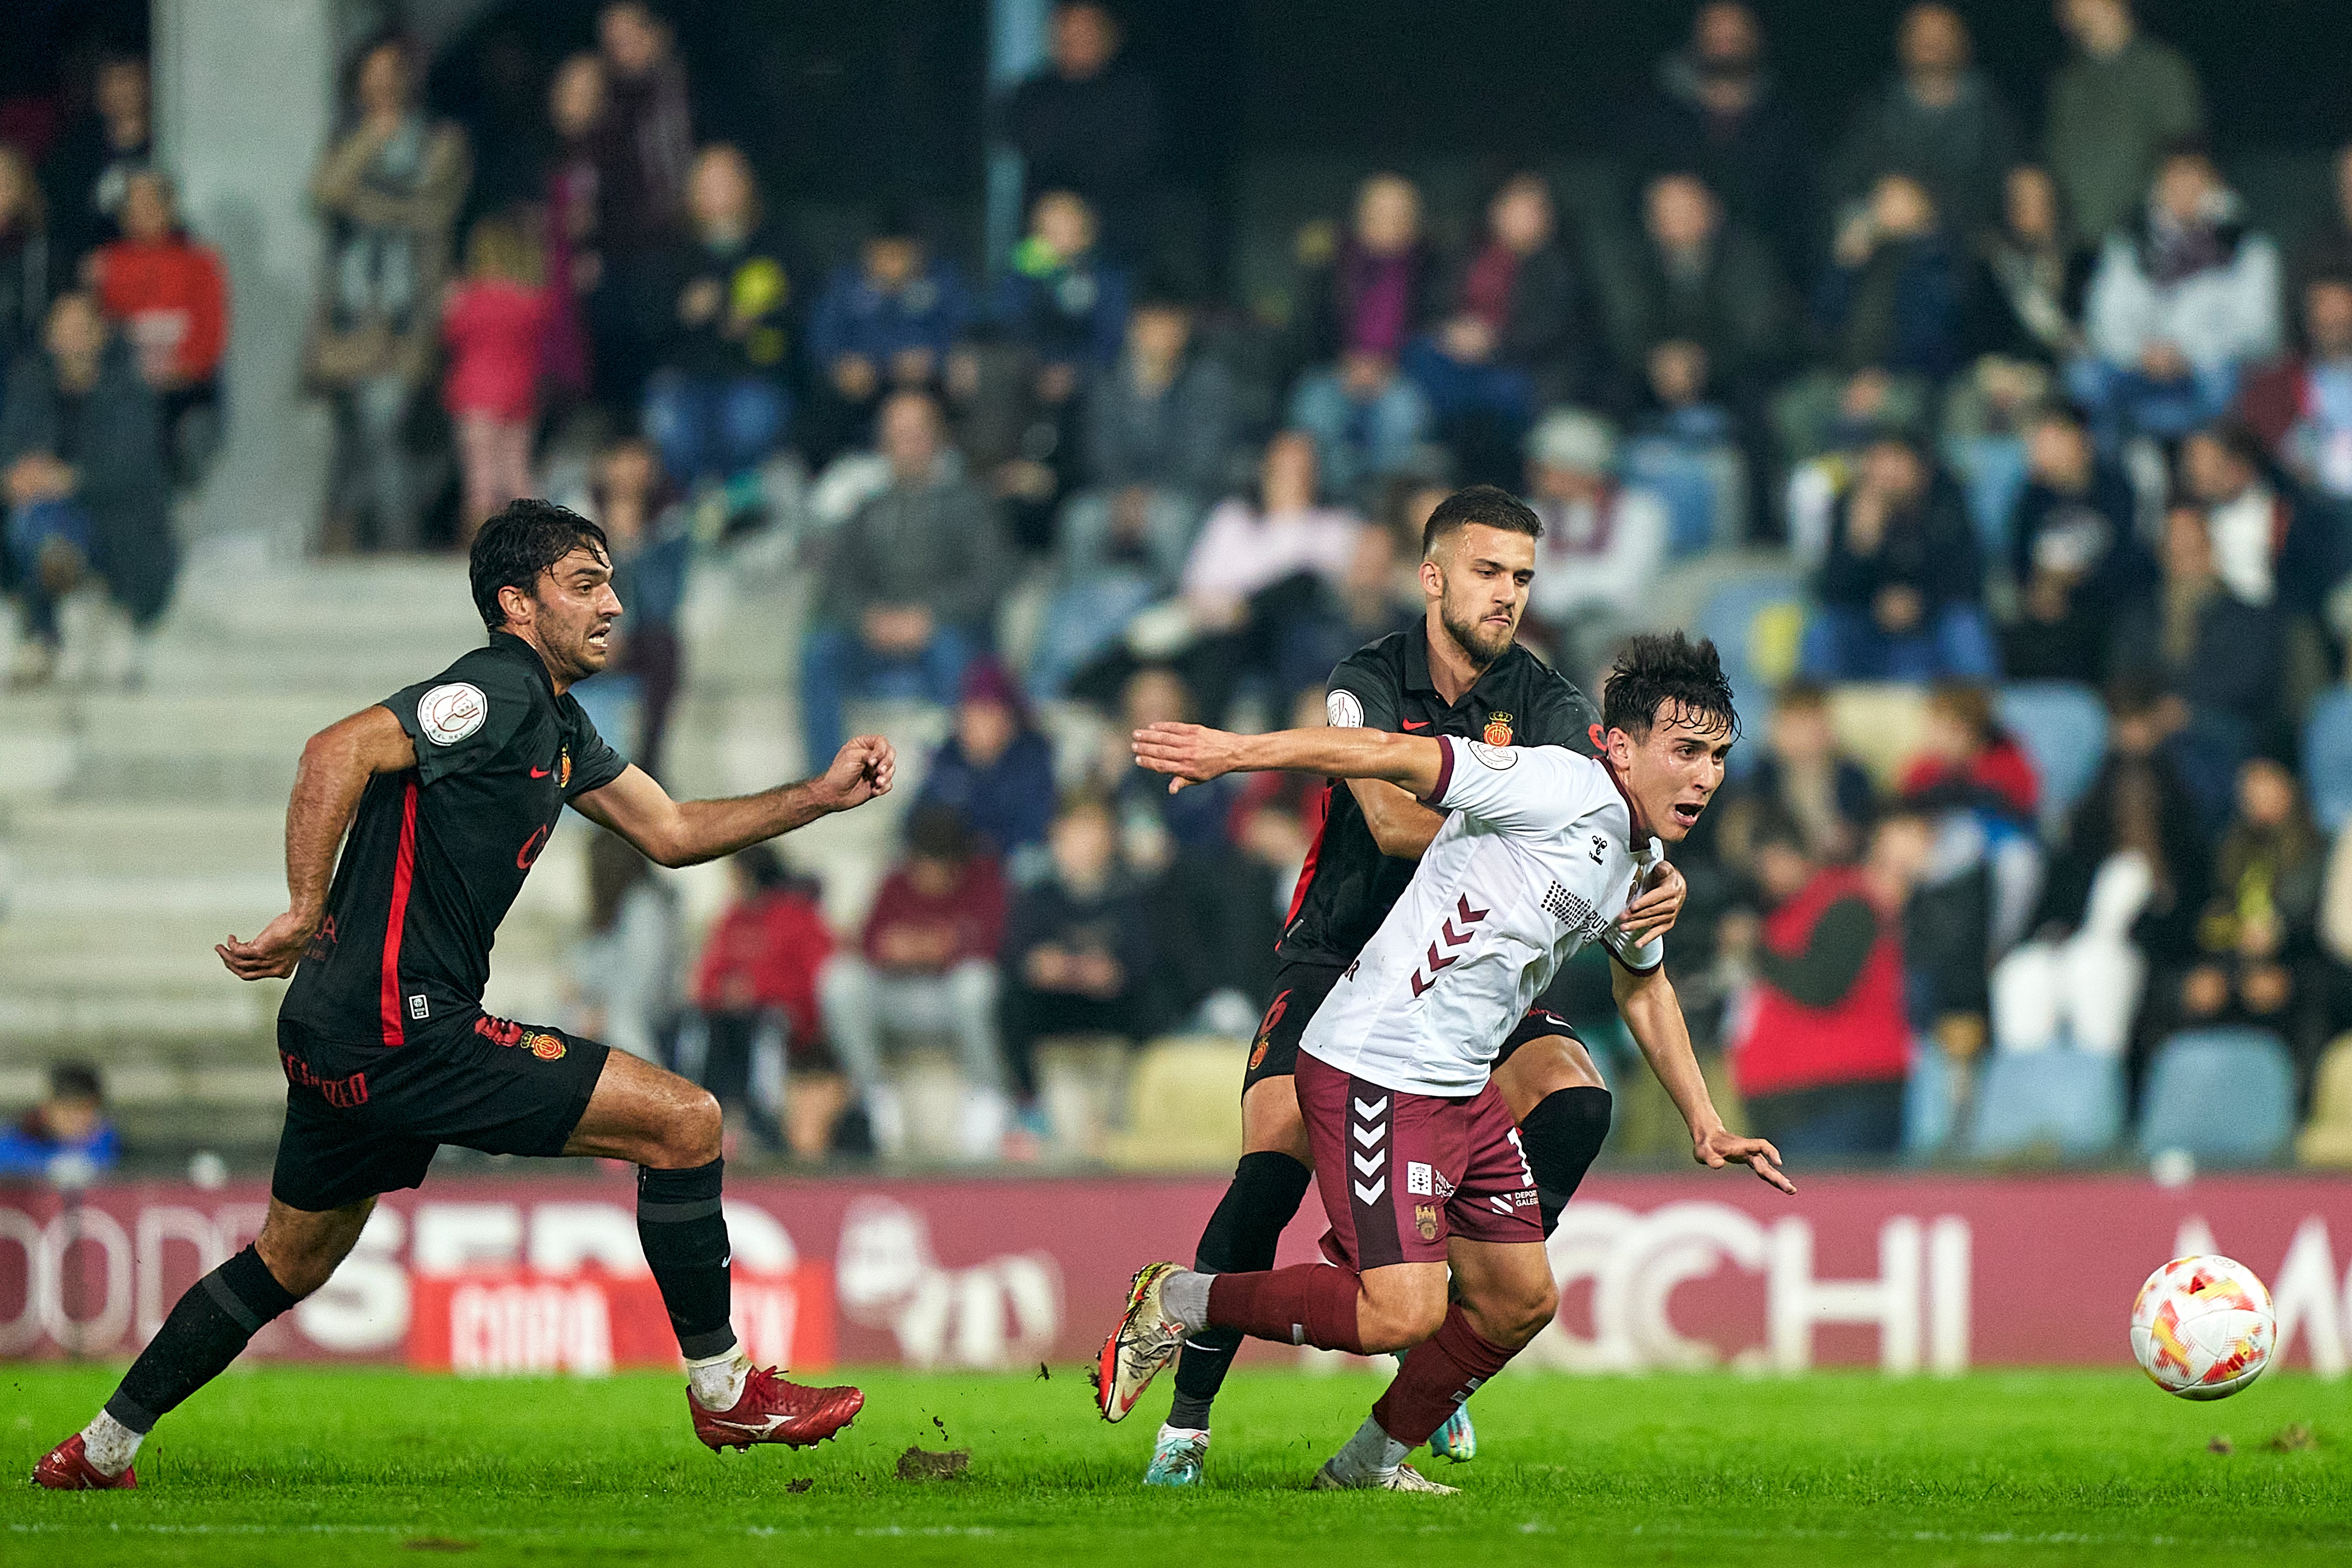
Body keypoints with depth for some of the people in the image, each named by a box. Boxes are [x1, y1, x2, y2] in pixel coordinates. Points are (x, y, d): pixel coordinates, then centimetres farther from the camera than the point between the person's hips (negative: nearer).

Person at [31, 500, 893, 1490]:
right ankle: (723, 1390, 1)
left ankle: (101, 1450, 30)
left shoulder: (556, 723, 19)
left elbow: (670, 832, 24)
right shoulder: (500, 692, -13)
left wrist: (824, 797, 15)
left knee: (287, 1265, 23)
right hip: (400, 1033, -11)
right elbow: (344, 749, -25)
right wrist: (306, 915, -25)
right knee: (684, 1122, -8)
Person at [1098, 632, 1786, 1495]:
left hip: (1466, 1087, 10)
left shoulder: (1643, 864, 11)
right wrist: (1236, 751, -27)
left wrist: (1704, 1123, 33)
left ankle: (1373, 1461, 30)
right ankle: (1179, 1303, 1)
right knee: (1405, 1314, -17)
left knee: (1522, 1302, 12)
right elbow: (1395, 757, -21)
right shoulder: (1560, 791, -17)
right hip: (1374, 1075, -10)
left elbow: (1643, 985, 31)